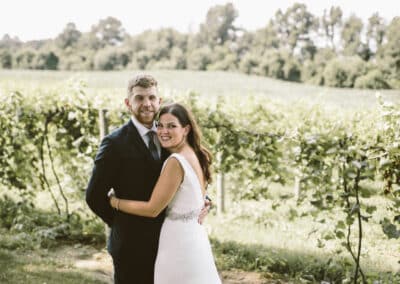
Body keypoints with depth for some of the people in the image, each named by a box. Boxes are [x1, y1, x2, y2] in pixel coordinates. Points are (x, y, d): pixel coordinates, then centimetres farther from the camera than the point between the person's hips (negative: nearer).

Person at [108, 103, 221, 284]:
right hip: (194, 237, 9)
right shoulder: (194, 155, 7)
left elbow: (153, 209, -17)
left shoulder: (176, 162, -20)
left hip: (178, 242, -9)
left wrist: (113, 201, -9)